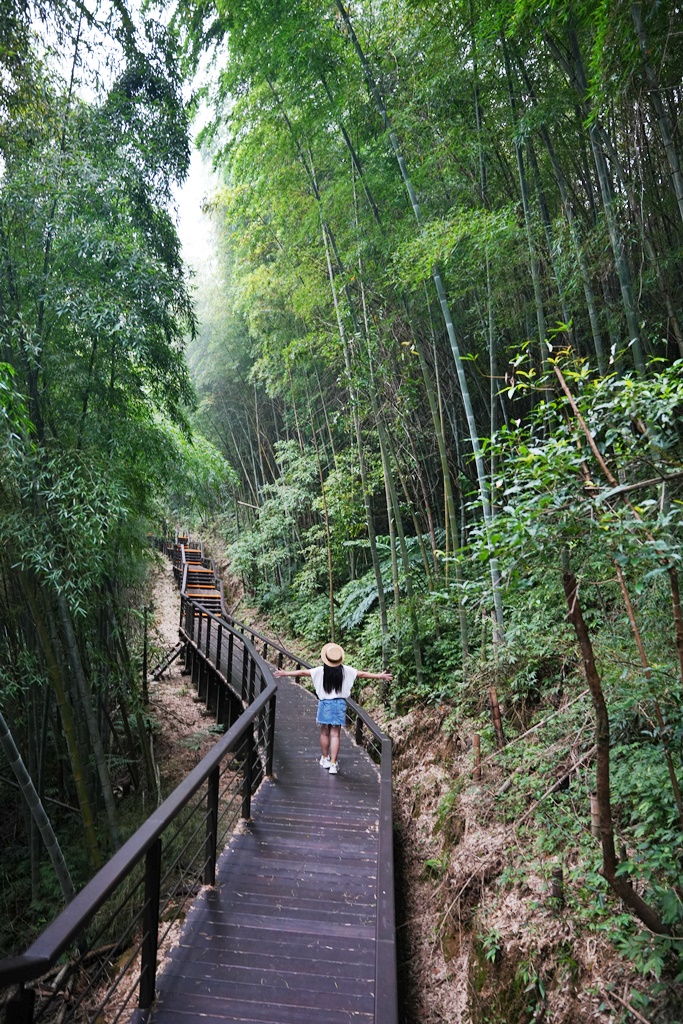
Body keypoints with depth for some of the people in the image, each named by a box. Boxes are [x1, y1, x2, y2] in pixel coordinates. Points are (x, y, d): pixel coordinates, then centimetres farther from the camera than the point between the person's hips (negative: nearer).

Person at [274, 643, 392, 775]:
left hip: (325, 703, 0)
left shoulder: (321, 670, -10)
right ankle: (333, 764, 3)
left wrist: (286, 673, 5)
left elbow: (303, 672, -5)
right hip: (339, 704, 0)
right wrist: (379, 676, 13)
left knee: (325, 733, 16)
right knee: (335, 734, 4)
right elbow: (363, 674, 2)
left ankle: (325, 759, 31)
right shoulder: (346, 670, -6)